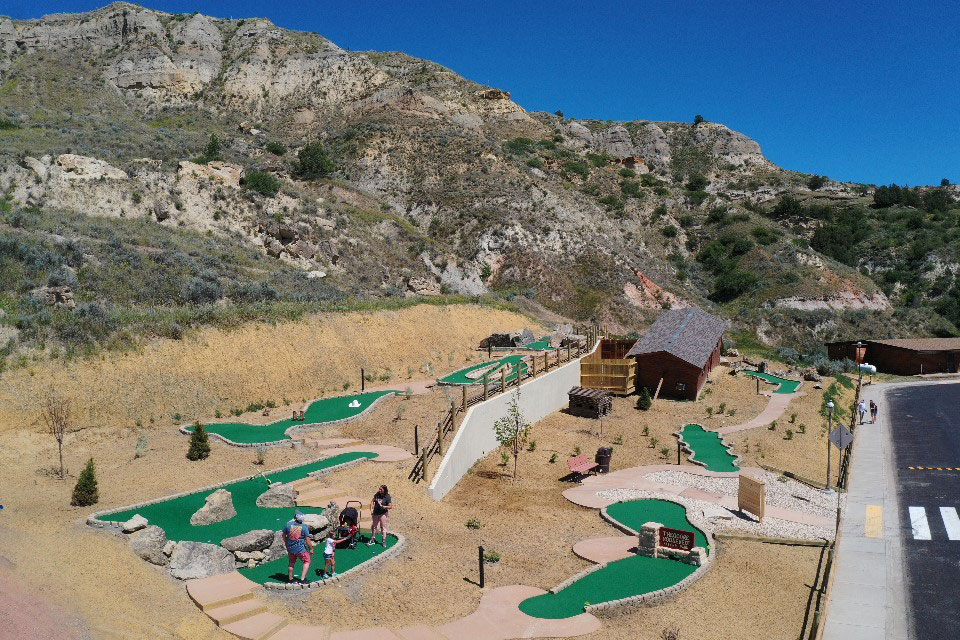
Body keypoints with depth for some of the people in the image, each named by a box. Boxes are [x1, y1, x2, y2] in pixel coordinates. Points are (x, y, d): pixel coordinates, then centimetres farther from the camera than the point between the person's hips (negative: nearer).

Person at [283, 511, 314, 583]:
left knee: (292, 563, 23)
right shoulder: (304, 527, -15)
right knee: (307, 562, 10)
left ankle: (290, 579, 34)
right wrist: (311, 548, 0)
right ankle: (302, 578, 1)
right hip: (301, 549, -4)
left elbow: (284, 536, 8)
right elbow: (307, 539, -13)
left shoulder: (288, 524, -6)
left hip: (290, 548, 4)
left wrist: (286, 544, 24)